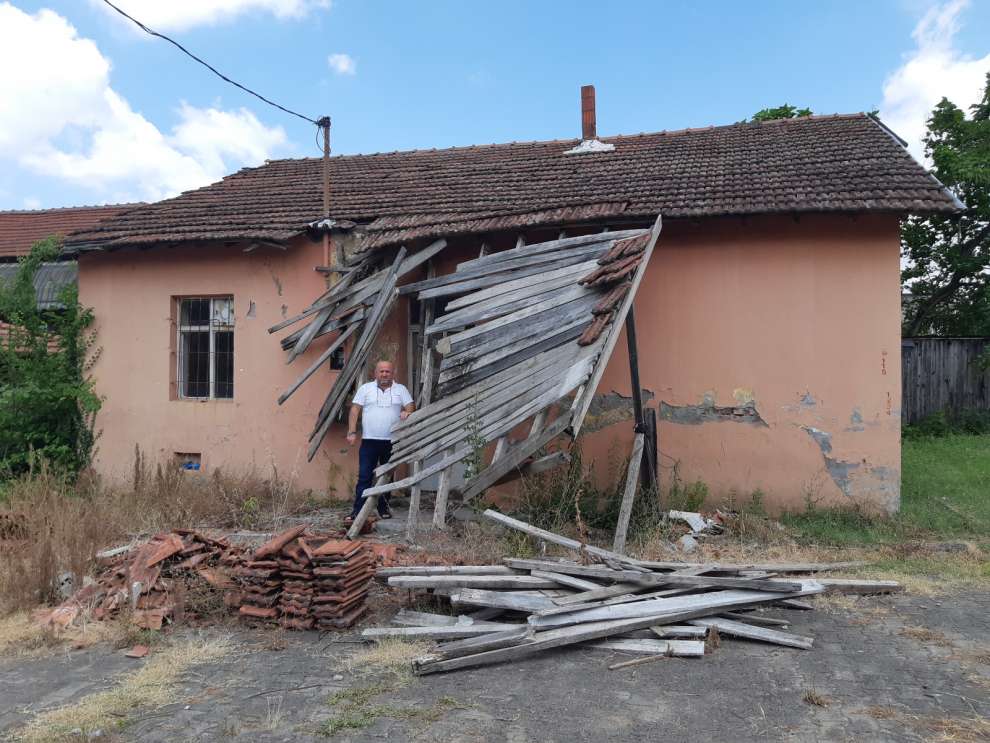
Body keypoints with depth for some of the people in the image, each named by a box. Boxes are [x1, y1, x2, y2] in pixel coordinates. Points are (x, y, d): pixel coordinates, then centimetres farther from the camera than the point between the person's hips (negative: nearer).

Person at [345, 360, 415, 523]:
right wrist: (352, 432, -6)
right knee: (364, 477, -5)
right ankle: (357, 511, -3)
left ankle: (383, 508, 23)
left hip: (392, 441, 2)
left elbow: (410, 407, 3)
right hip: (369, 441, -1)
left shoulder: (401, 389, 8)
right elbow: (355, 410, 3)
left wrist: (407, 413, -21)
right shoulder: (365, 388, 6)